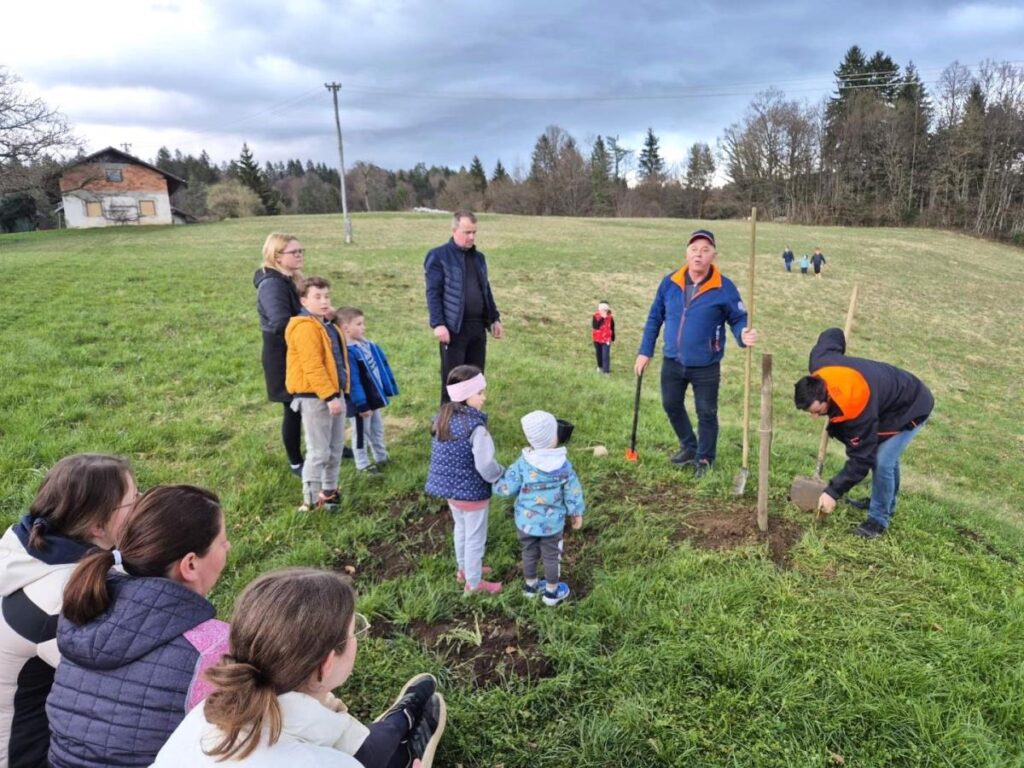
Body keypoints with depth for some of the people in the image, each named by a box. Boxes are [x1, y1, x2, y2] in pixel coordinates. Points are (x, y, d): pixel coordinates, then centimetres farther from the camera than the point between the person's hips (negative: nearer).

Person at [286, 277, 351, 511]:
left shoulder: (328, 325, 14)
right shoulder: (305, 327, -17)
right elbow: (312, 367, -23)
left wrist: (337, 393, 17)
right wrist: (329, 396, -25)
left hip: (334, 393, 10)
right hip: (314, 397, -10)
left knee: (335, 448, 18)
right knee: (318, 451, -4)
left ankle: (329, 490, 32)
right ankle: (311, 500, 7)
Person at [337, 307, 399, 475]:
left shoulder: (368, 345, 3)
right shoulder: (348, 352, -26)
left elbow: (382, 366, 11)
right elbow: (353, 382, -26)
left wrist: (388, 389, 14)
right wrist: (362, 404, -24)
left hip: (374, 397, 9)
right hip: (360, 402, -9)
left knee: (377, 430, 22)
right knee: (361, 433, 8)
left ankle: (381, 458, 38)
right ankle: (363, 464, 21)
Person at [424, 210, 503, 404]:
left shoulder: (478, 257, 14)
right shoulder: (438, 256, -6)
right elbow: (433, 293, -10)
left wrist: (494, 318, 17)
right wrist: (438, 324, -18)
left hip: (478, 327, 6)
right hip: (454, 328, -6)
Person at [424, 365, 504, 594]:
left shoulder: (442, 417, -3)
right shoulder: (475, 426, -28)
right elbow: (485, 466, -27)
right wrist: (504, 475, -7)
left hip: (450, 488, 8)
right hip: (471, 491, -8)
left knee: (461, 529, 28)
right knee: (475, 538, 12)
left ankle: (464, 569, 48)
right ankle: (474, 583, 29)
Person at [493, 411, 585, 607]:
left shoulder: (523, 463, -17)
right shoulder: (564, 465, -16)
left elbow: (506, 488, -15)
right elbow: (572, 492, -7)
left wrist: (498, 478, 6)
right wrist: (577, 513, 10)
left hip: (526, 521, 1)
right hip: (552, 523, -1)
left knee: (529, 554, 21)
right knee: (551, 557, 17)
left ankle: (530, 586, 40)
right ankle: (551, 592, 32)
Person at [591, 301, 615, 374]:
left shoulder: (610, 318, -9)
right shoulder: (596, 316, -10)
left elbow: (612, 328, 4)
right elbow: (594, 326, -24)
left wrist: (612, 338, 9)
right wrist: (601, 318, -29)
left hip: (606, 340, -2)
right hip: (597, 339, 2)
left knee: (605, 355, -11)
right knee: (599, 354, 18)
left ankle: (606, 370, -8)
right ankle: (600, 366, 39)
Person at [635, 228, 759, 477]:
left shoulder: (724, 288, -13)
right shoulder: (669, 282, -4)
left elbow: (738, 319, -3)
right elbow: (655, 317, 4)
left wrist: (744, 335, -27)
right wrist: (645, 351, 3)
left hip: (706, 367, -4)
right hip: (672, 362, 4)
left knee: (706, 413, 9)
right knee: (671, 405, 18)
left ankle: (704, 458, 30)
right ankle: (689, 446, 42)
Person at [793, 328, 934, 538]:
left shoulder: (856, 407, -42)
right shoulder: (819, 364, -25)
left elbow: (860, 458, -33)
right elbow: (833, 335, -4)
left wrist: (833, 492, -30)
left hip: (911, 407, -9)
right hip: (890, 395, 9)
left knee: (882, 461, -18)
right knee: (879, 452, 19)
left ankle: (879, 519, 0)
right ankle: (886, 503, 38)